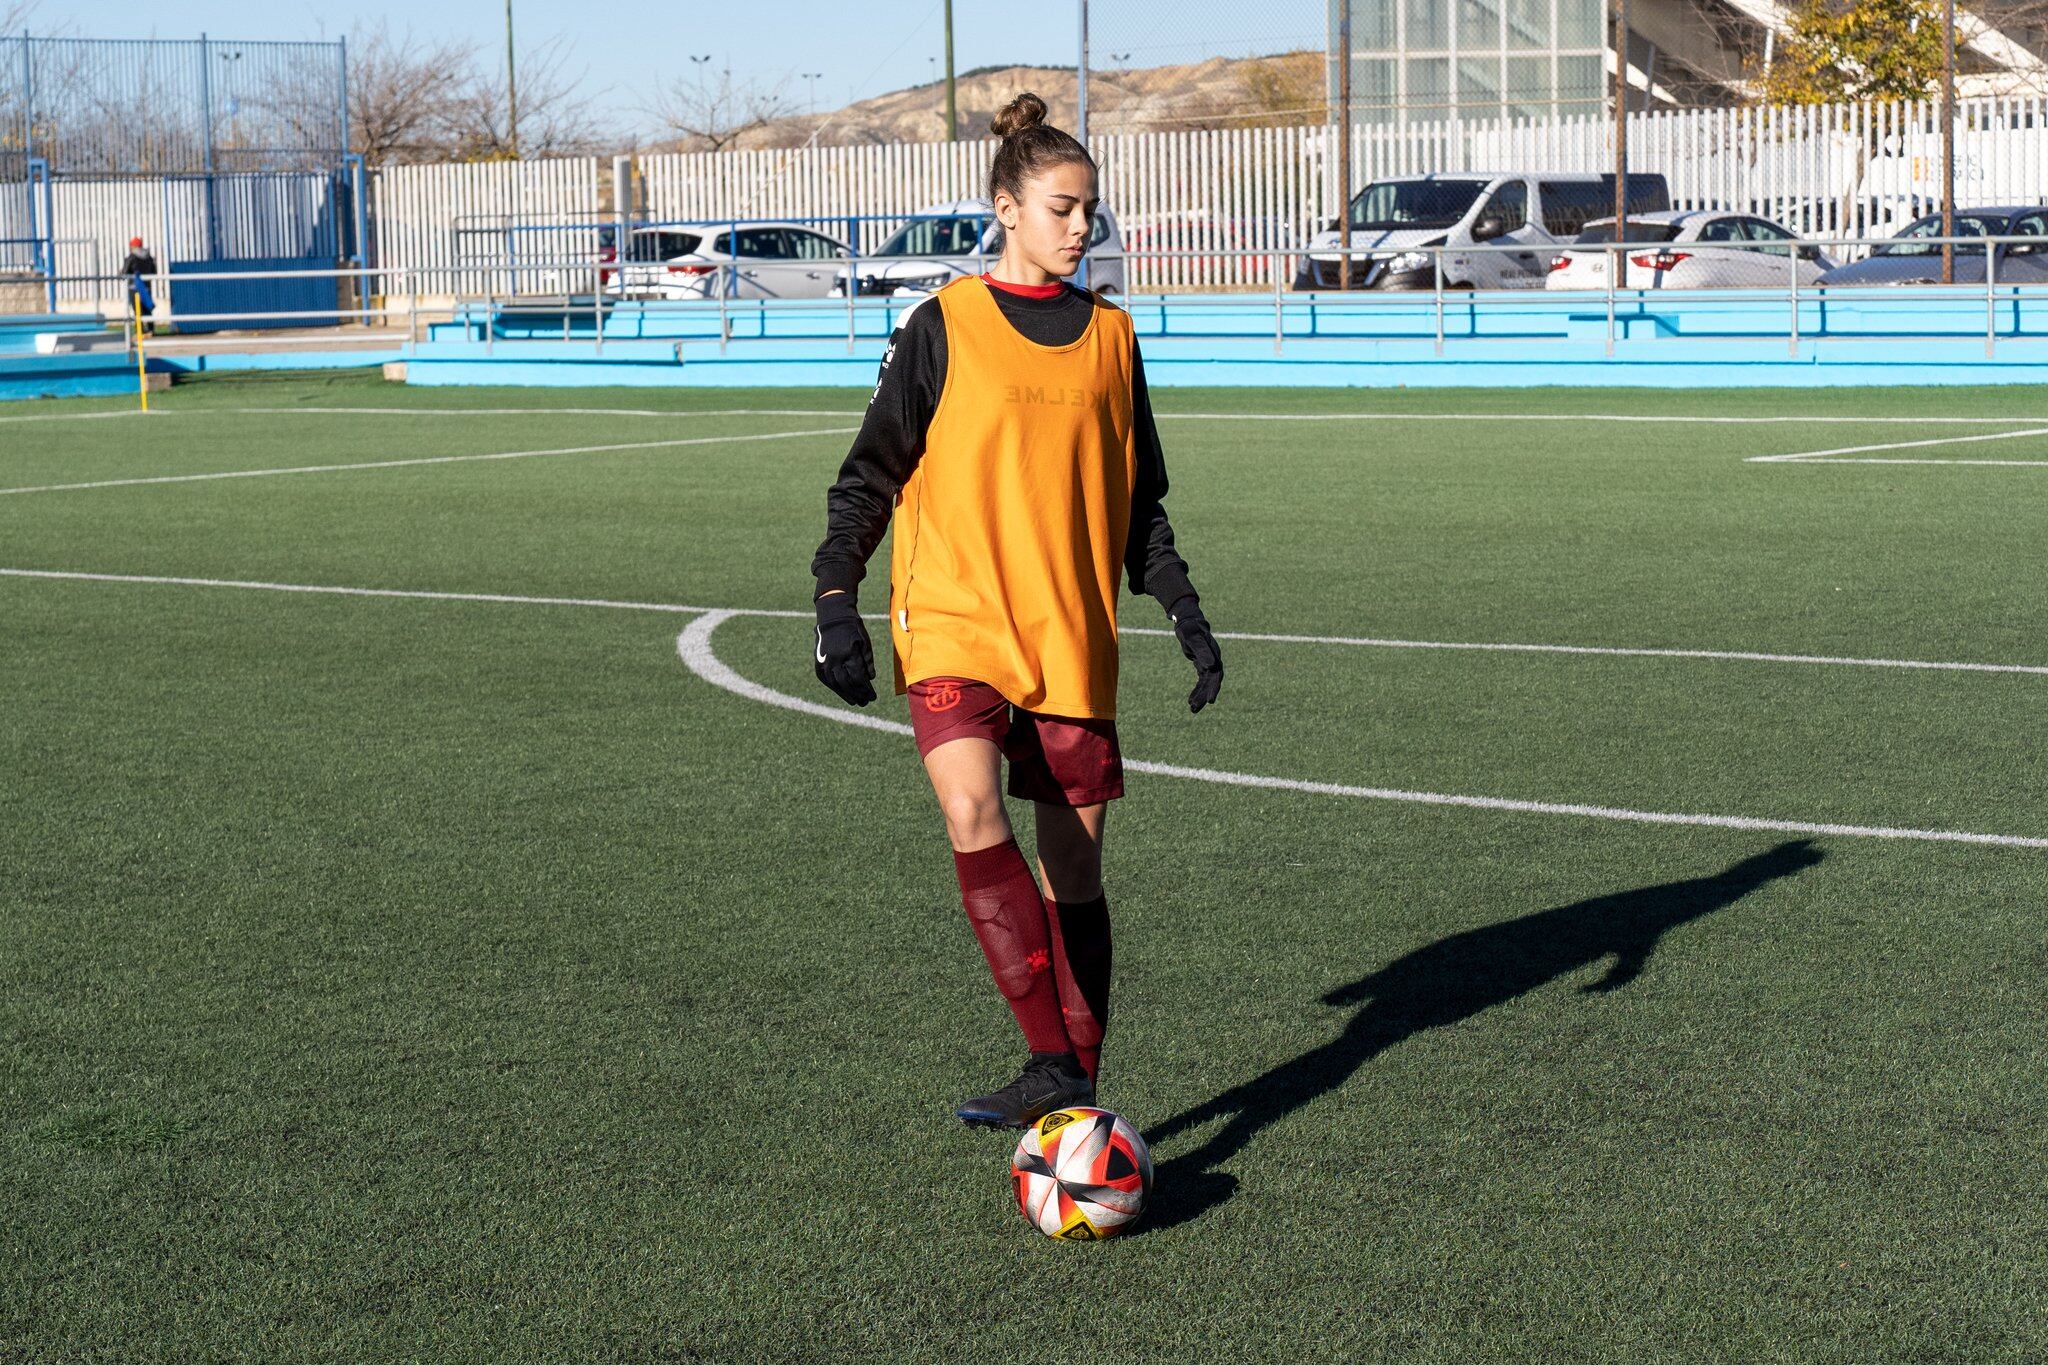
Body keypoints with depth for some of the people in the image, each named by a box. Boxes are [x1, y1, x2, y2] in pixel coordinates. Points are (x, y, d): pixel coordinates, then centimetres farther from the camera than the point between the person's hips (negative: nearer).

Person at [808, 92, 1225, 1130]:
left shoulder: (1109, 335, 11)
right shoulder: (943, 327, 0)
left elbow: (1137, 500, 19)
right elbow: (871, 474, 3)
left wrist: (1185, 614, 12)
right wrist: (836, 600, -7)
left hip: (1075, 636, 3)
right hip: (954, 623, -3)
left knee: (1073, 867, 5)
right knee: (973, 818, -25)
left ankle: (1076, 1090, 16)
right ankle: (1054, 1063, -22)